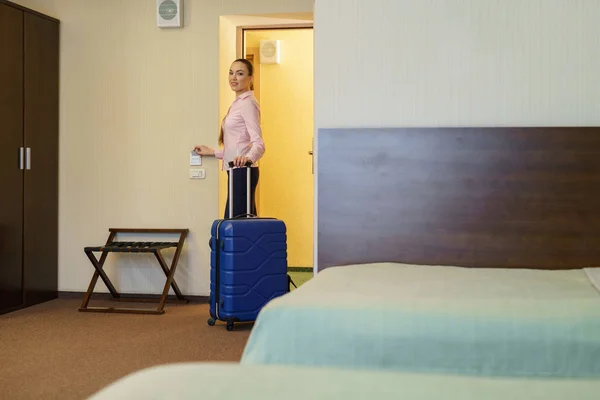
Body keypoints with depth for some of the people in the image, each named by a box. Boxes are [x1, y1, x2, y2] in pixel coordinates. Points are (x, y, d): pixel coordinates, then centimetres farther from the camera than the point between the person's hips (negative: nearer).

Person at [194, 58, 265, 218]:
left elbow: (258, 144, -20)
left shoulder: (248, 103, -10)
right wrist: (213, 153, 22)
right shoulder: (238, 103, 19)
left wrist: (248, 157, -39)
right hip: (237, 171, 10)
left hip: (242, 171, -10)